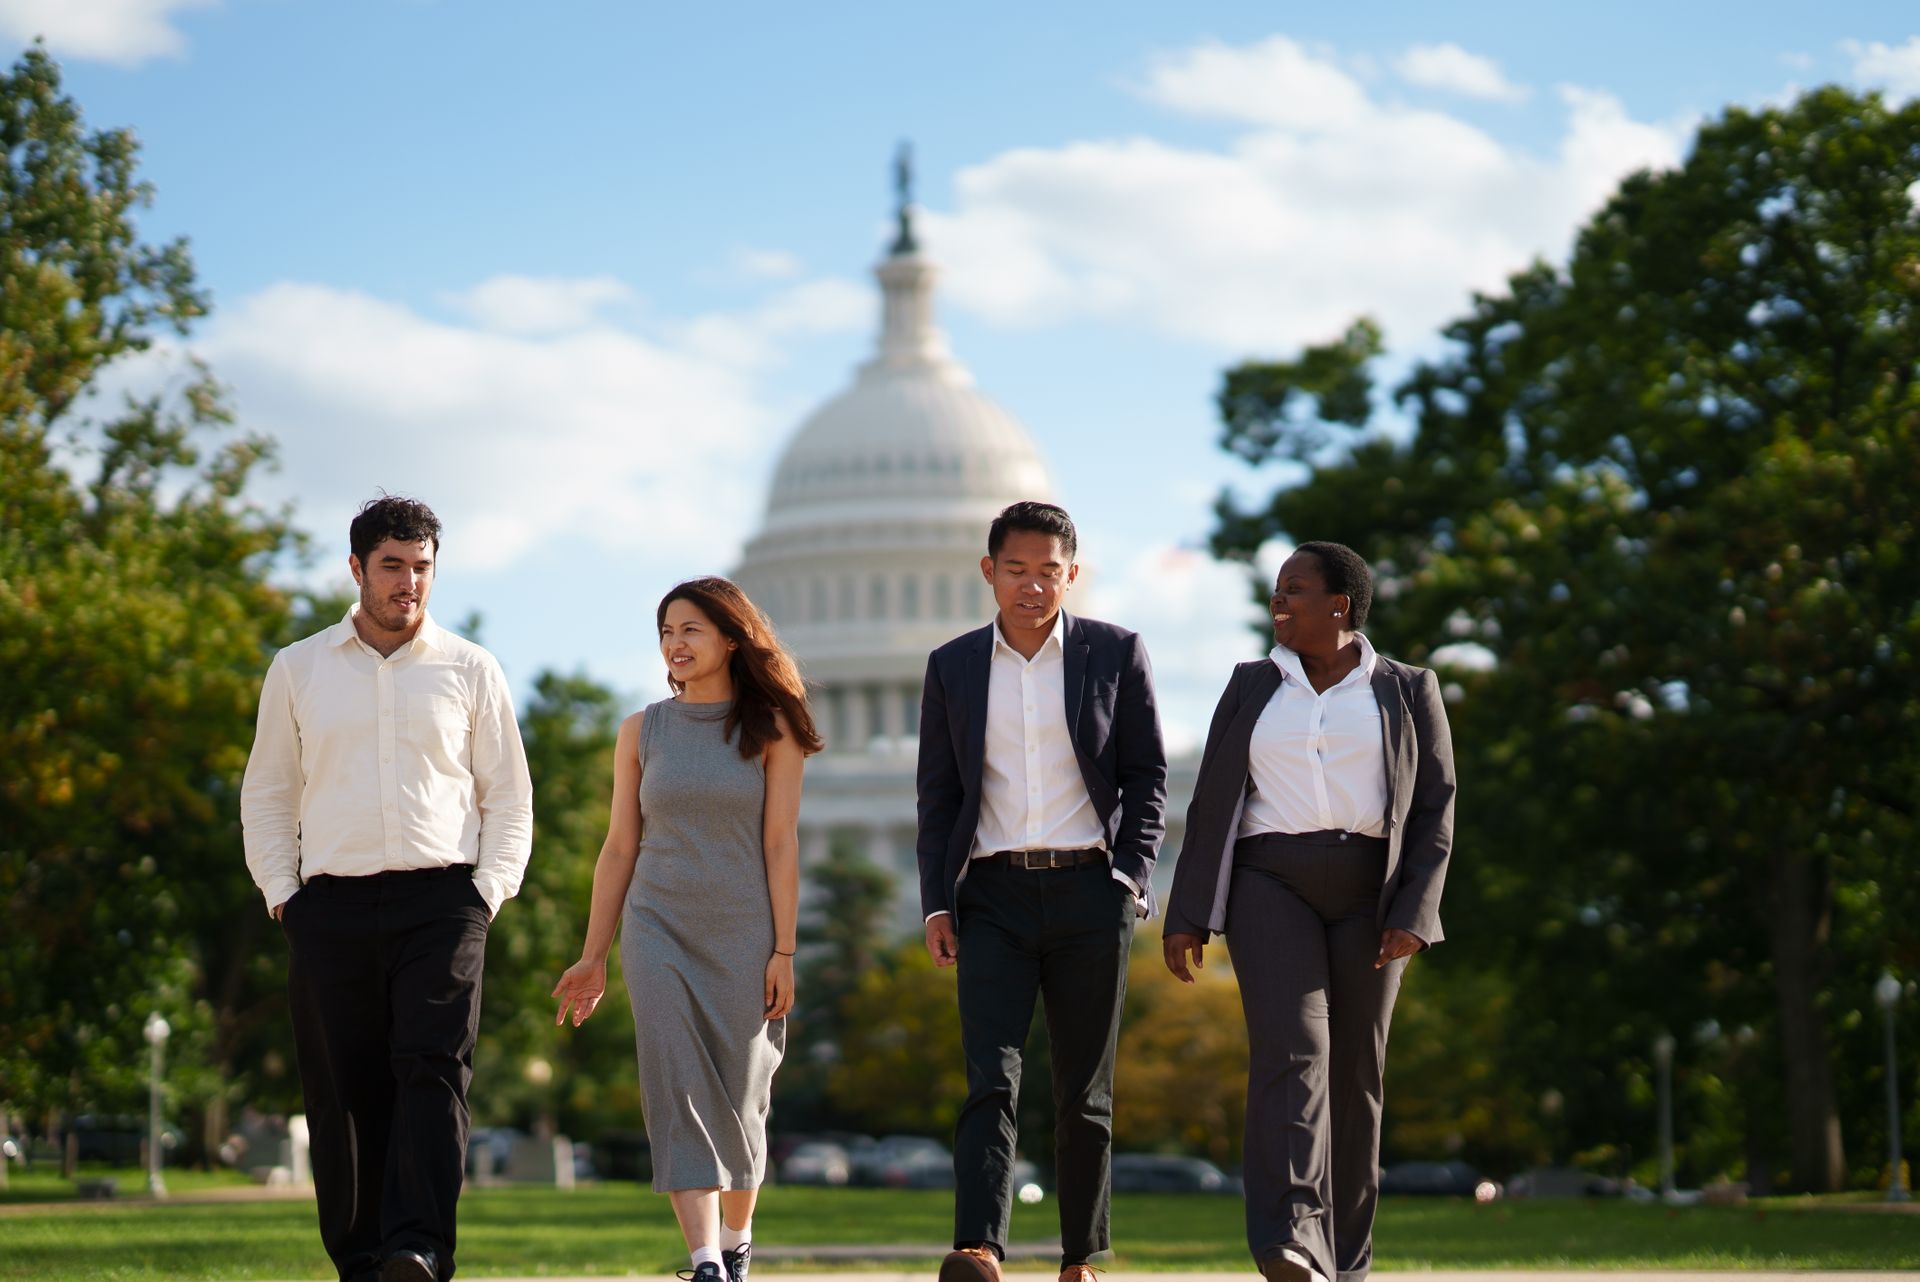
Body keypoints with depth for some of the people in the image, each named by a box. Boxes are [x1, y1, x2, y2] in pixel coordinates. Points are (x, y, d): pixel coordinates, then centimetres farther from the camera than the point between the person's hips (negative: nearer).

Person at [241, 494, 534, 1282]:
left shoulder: (468, 670, 11)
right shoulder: (297, 670, 13)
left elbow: (509, 797, 13)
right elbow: (266, 797, 16)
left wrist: (488, 891, 0)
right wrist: (281, 894, 4)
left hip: (439, 900, -1)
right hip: (331, 904, 1)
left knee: (432, 1068, -17)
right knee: (344, 1092, -2)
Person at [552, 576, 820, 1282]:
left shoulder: (770, 729, 1)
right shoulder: (642, 731, 7)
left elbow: (780, 844, -2)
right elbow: (619, 847, 9)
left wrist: (783, 951, -8)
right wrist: (593, 956, 7)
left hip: (742, 932, -1)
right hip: (658, 928, 1)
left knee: (738, 1096, 4)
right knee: (677, 1089, -12)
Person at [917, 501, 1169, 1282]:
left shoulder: (1116, 654, 5)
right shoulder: (953, 667, 10)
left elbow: (1147, 776, 6)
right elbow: (937, 797, 10)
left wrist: (1133, 878, -6)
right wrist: (936, 905, 1)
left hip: (1088, 893, 0)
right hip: (993, 895, 1)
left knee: (1085, 1091, 4)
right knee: (990, 1078, -14)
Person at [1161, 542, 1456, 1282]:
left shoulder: (1409, 693, 4)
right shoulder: (1252, 688, 9)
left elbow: (1433, 813, 0)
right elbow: (1213, 807, 7)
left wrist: (1414, 917, -12)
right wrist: (1186, 916, 0)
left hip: (1368, 896, 0)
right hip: (1272, 888, 0)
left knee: (1351, 1071, 3)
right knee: (1291, 1050, -19)